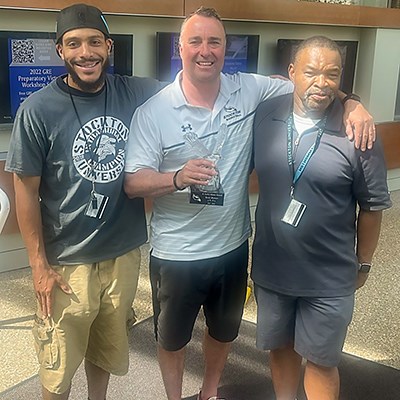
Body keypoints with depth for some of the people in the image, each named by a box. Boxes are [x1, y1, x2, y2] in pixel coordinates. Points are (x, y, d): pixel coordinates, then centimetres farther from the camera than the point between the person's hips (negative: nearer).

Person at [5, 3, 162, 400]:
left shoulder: (134, 94, -4)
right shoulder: (38, 110, -13)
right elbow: (26, 191, -8)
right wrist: (39, 264, -8)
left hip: (123, 253, 3)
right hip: (66, 261, -3)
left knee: (107, 347, 23)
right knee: (58, 363, 13)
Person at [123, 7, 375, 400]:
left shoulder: (249, 90, -6)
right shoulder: (152, 112, -13)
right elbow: (133, 182, -15)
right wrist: (178, 178, -34)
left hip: (232, 246, 3)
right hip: (175, 254, -3)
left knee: (223, 331, 25)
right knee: (171, 337, 19)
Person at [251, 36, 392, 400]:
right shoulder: (264, 117, -7)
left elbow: (372, 206, -5)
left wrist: (363, 263, 3)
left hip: (330, 278, -3)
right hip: (270, 269, 3)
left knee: (320, 361, 14)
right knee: (280, 346, 23)